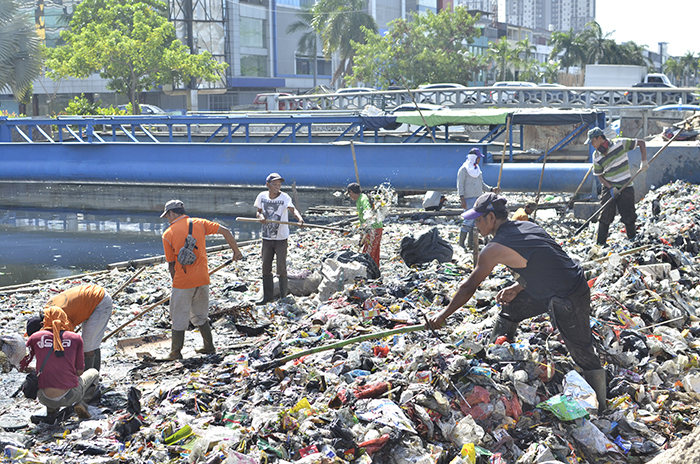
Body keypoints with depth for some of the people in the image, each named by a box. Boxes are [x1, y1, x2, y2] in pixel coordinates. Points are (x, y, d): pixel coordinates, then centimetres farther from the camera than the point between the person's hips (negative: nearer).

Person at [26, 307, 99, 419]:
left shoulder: (35, 337, 3)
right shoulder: (76, 338, 1)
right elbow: (79, 371, 5)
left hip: (45, 399, 2)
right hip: (71, 396, -1)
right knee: (94, 373, 30)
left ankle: (51, 409, 16)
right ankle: (80, 403, 5)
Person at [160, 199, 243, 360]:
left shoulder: (168, 234, -5)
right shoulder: (199, 223, 3)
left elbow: (171, 265, -2)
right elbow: (225, 231, 0)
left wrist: (175, 283, 10)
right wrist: (236, 251, 11)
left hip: (183, 280, -4)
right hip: (202, 279, 4)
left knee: (179, 318, 7)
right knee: (200, 315, 20)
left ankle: (176, 352, 12)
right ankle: (209, 347, 25)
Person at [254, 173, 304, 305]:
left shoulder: (285, 197, -14)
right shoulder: (262, 196, -1)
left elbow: (293, 209, -31)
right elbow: (258, 212, 8)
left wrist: (300, 219, -52)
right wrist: (260, 216, -17)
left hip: (281, 238, -4)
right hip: (266, 237, 4)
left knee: (281, 268, -3)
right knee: (266, 267, 10)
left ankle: (284, 297, 11)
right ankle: (268, 296, 22)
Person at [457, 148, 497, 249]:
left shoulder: (477, 169, 19)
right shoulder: (464, 169, -5)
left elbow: (481, 184, 23)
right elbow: (460, 185, -10)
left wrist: (491, 189, 8)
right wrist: (462, 199, -19)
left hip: (478, 199, 8)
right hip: (469, 199, -8)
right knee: (469, 220, -14)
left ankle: (470, 243, 10)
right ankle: (461, 243, -8)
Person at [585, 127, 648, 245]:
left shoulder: (620, 143, -10)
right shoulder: (596, 156, -2)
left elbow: (641, 143, -3)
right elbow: (599, 175, 3)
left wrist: (644, 161, -14)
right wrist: (611, 188, -12)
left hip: (625, 187, -2)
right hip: (609, 188, 2)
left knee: (628, 217, -2)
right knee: (605, 216, -1)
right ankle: (600, 244, 8)